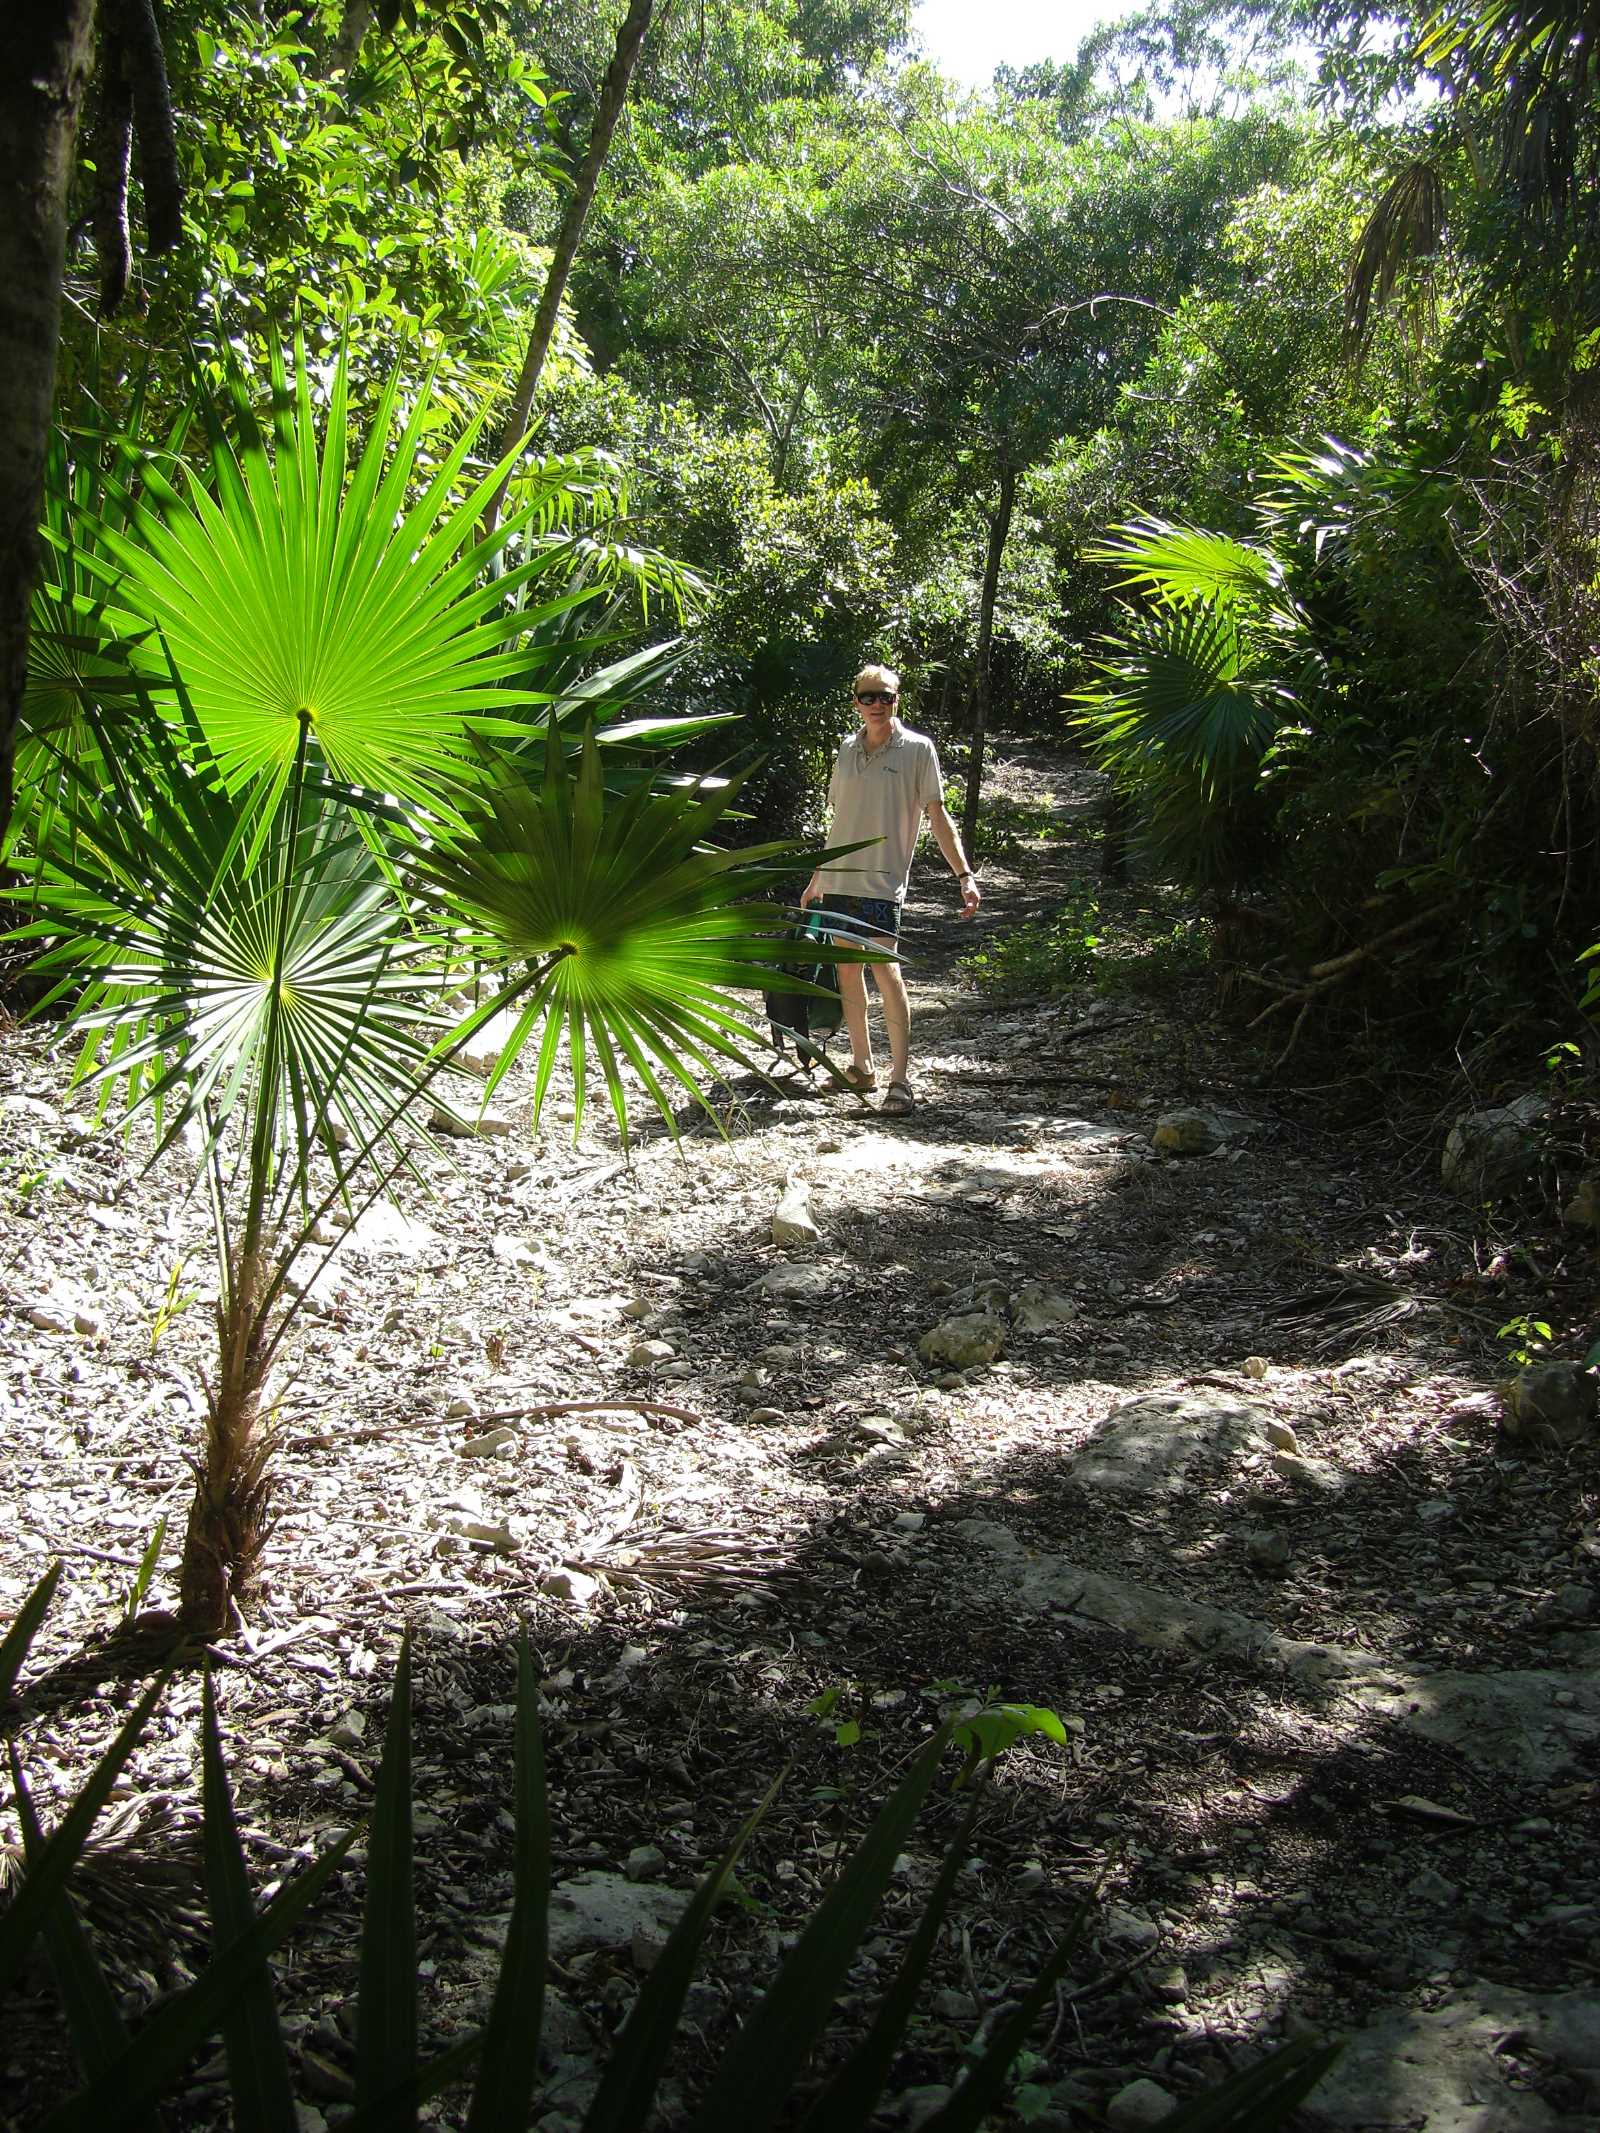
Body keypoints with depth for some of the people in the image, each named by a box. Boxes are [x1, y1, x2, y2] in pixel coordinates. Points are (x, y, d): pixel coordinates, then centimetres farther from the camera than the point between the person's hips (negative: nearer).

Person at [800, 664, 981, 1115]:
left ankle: (900, 1079, -13)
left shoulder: (917, 749, -1)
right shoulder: (847, 751, 13)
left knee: (885, 969, -15)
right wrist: (816, 879, 24)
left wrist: (964, 875, -12)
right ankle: (861, 1066, 20)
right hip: (838, 878, 6)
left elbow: (937, 817, -3)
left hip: (881, 879, -6)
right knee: (847, 968, 9)